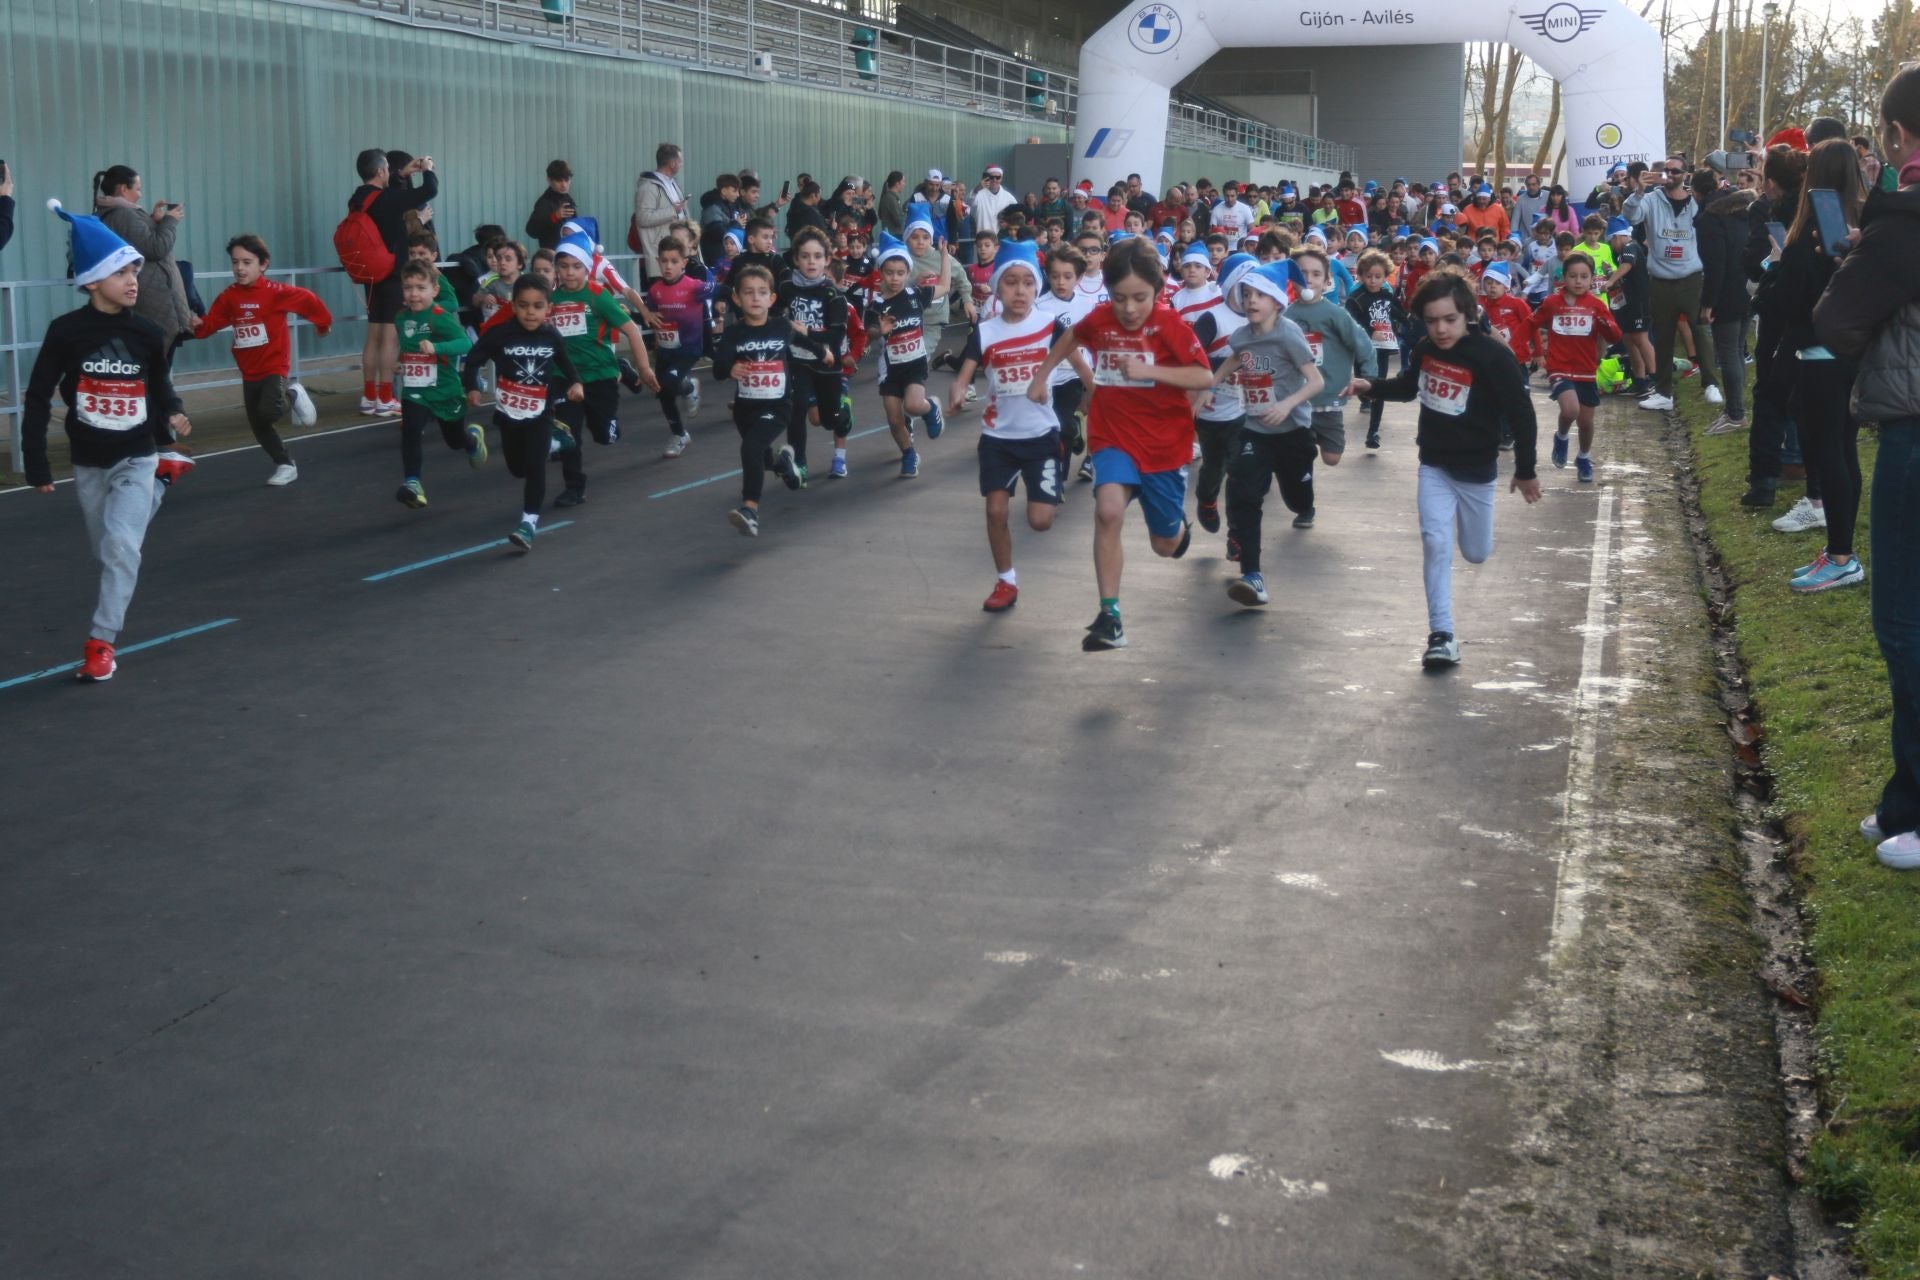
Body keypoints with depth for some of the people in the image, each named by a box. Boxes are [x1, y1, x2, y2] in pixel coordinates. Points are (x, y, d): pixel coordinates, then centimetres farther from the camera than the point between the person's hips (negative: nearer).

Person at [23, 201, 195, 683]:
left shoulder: (148, 333, -7)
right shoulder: (66, 331, -12)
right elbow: (37, 398, -6)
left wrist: (172, 414, -3)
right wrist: (36, 463, -6)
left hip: (138, 458, -1)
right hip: (88, 462, 1)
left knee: (121, 546, -17)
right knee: (107, 550, 16)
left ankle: (101, 643, -10)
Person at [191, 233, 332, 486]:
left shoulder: (274, 291, -15)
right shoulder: (229, 296, -2)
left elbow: (308, 299, -7)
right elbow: (210, 324, -3)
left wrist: (323, 323, 3)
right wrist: (196, 325, -23)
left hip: (274, 366, -5)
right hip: (249, 372, 5)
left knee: (269, 412, -27)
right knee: (259, 427, 10)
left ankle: (293, 396, 5)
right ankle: (286, 466, 25)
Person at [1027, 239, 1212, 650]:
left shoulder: (1169, 324, -15)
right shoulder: (1099, 319, -5)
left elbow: (1205, 377, -20)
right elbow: (1072, 338, 19)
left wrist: (1149, 371, -30)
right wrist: (1041, 375, 20)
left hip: (1164, 443, -1)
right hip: (1113, 436, 1)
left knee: (1165, 544, 13)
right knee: (1109, 509, -29)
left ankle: (1179, 523, 54)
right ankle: (1109, 615, -22)